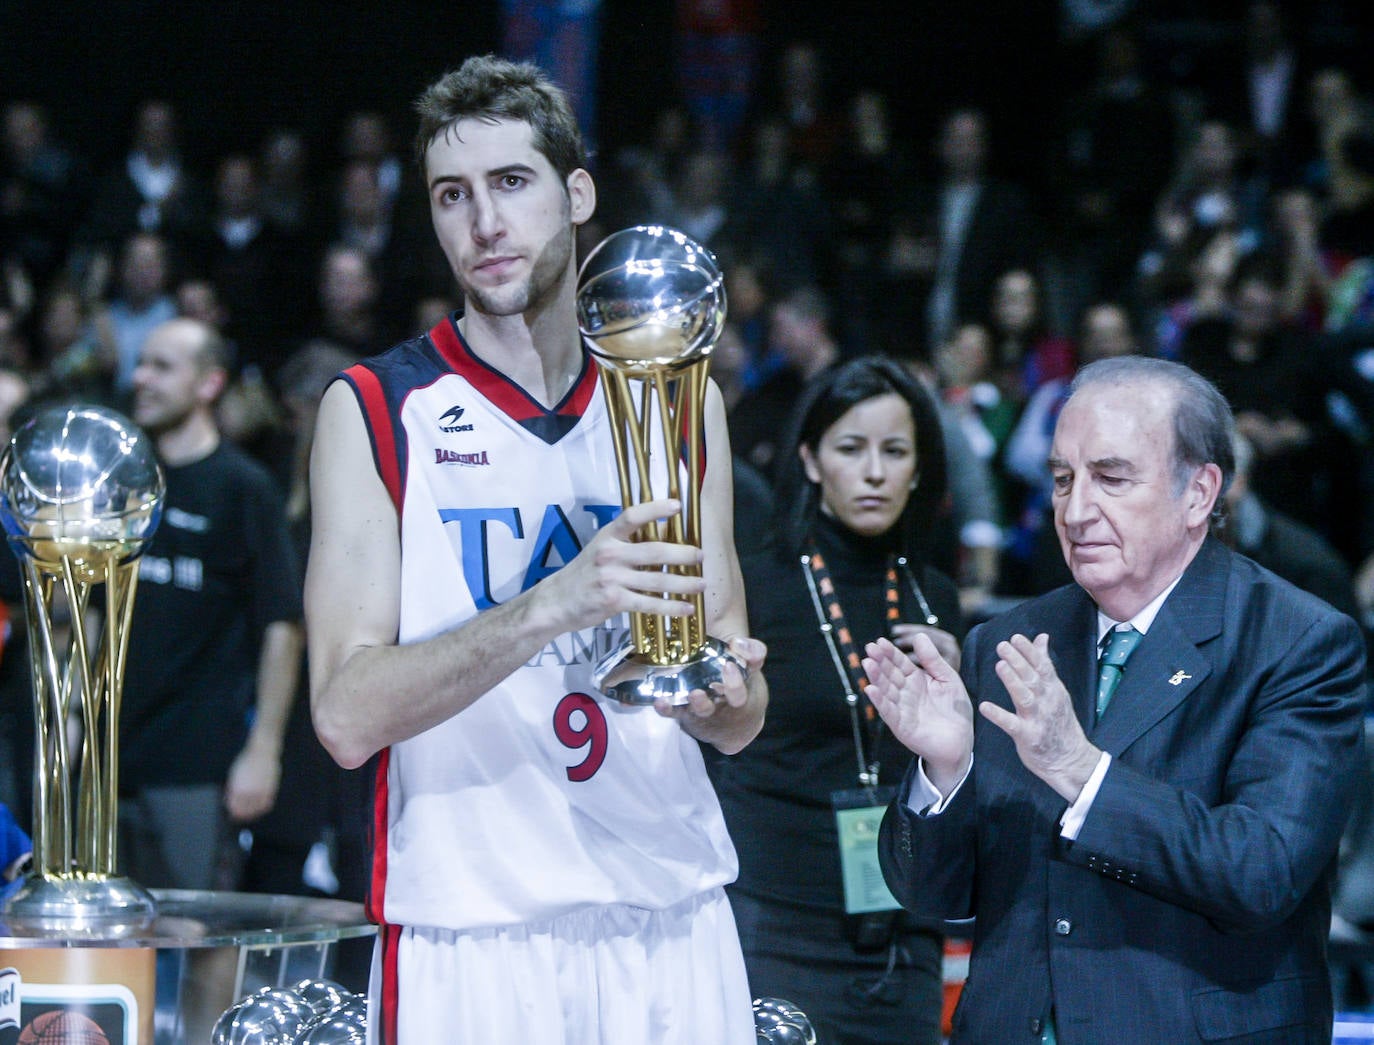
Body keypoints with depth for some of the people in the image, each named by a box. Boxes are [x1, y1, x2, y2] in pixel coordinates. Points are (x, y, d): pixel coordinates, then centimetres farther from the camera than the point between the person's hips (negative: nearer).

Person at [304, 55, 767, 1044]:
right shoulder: (376, 409, -2)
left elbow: (742, 721, 11)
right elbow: (347, 717, -12)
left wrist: (719, 696, -12)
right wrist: (552, 606, -24)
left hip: (673, 929, 3)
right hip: (468, 940, -3)